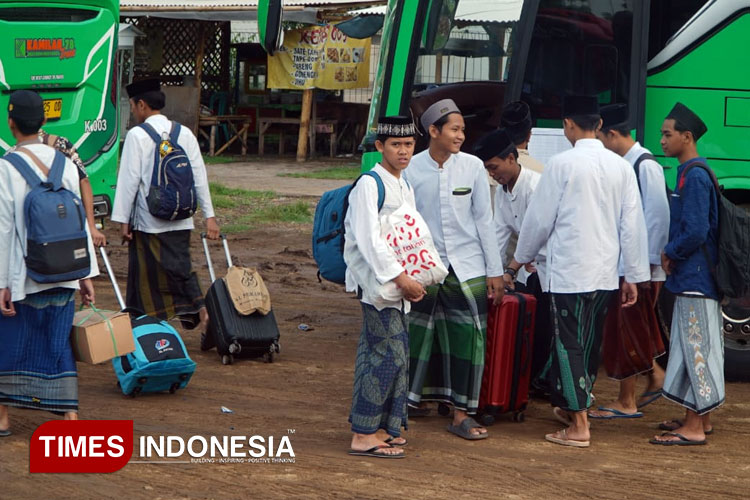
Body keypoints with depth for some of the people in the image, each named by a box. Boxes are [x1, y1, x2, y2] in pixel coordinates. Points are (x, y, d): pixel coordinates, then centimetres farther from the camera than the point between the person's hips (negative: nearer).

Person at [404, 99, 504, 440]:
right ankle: (413, 400, 23)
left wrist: (495, 271, 4)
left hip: (466, 268, 1)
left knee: (466, 337, -2)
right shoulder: (412, 169, -4)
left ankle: (461, 415, 4)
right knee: (418, 336, 5)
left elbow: (484, 220, 4)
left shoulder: (472, 167, -1)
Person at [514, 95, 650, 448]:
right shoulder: (621, 167, 3)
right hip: (606, 273, 5)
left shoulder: (562, 164, -9)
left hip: (569, 271, -5)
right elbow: (632, 225, 4)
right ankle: (573, 407, 32)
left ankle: (579, 426, -3)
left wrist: (524, 256, 14)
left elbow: (540, 217, -3)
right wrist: (633, 276, 10)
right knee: (589, 345, 17)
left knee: (569, 346, -1)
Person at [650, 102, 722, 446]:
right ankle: (700, 419, 23)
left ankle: (694, 428, -5)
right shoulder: (693, 173, 14)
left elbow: (695, 232, -23)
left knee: (696, 347, -7)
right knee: (694, 347, 15)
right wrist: (673, 254, 8)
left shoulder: (695, 176, -17)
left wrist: (670, 253, -8)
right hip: (694, 278, 10)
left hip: (694, 280, -10)